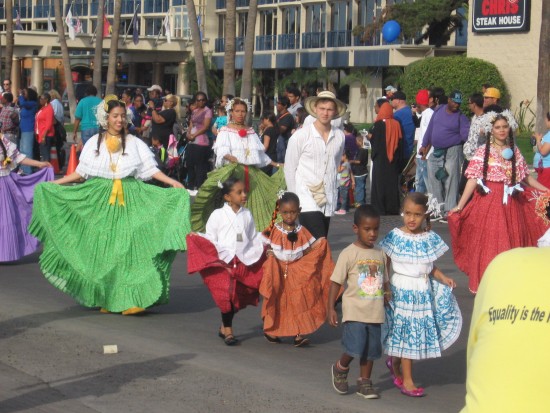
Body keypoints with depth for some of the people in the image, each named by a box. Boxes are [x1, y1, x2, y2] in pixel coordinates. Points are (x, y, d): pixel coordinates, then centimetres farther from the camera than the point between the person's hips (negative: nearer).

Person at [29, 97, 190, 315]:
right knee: (102, 249, 0)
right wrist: (53, 184, 5)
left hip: (129, 200, -1)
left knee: (128, 246, -8)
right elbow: (81, 173, 9)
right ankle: (106, 298, 9)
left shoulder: (134, 143, 6)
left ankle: (131, 299, -9)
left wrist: (172, 182, -11)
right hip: (101, 199, 1)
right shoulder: (95, 142, 7)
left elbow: (151, 169, 1)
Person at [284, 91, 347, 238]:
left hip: (328, 201, 5)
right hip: (307, 197, -5)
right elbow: (289, 168, 1)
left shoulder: (339, 136, 6)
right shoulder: (301, 136, -5)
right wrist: (294, 198, 4)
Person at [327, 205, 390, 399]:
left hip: (375, 312, 5)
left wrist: (387, 294, 0)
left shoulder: (381, 255, 9)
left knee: (371, 349, 10)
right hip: (354, 310, -5)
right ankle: (340, 369, 15)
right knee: (355, 348, -14)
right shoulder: (348, 254, -7)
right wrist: (330, 308, -9)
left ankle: (364, 381, 26)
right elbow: (336, 281, -6)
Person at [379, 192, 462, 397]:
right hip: (401, 291, -4)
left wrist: (443, 278, -7)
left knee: (422, 330, 10)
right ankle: (406, 380, 10)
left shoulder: (429, 238, 3)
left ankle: (395, 361, 34)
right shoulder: (395, 237, -7)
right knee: (406, 332, 1)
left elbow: (430, 266, 8)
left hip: (423, 291, 4)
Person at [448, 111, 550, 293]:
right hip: (488, 203, -3)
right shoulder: (483, 151, -2)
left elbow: (526, 177, 14)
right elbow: (473, 180, -7)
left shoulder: (514, 151, 9)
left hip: (511, 204, 4)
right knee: (488, 243, -2)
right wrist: (460, 206, -15)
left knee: (512, 243, 5)